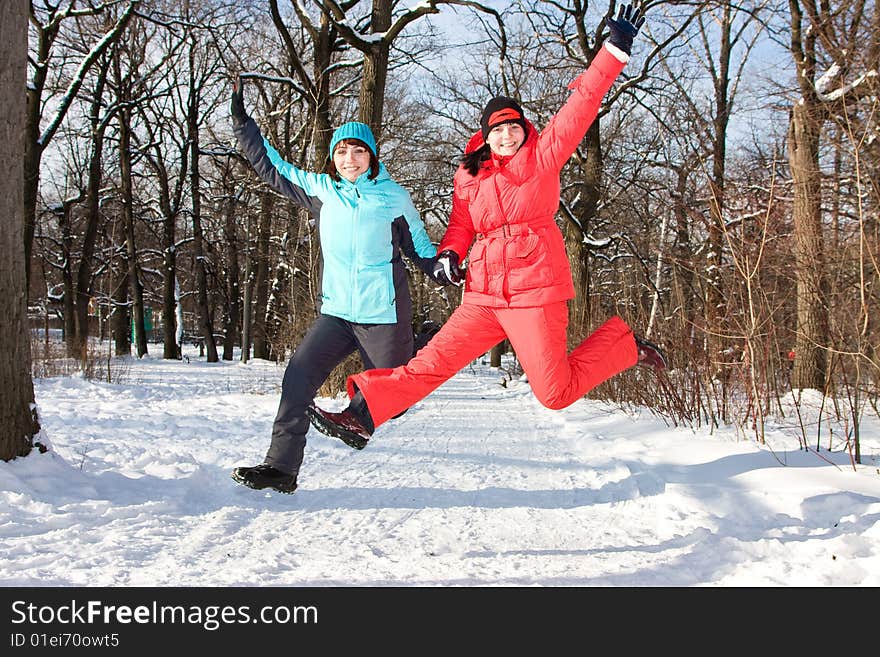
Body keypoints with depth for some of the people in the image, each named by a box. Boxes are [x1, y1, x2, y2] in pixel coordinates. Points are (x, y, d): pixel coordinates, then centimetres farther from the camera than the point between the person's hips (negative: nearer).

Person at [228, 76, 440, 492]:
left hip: (383, 315, -2)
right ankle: (281, 466, -12)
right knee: (299, 375, -16)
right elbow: (270, 166, 13)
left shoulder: (394, 197, 1)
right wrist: (242, 121, 11)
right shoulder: (321, 190, 7)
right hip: (335, 312, 2)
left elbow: (419, 246, 10)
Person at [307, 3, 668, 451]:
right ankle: (363, 416, 1)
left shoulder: (542, 156, 1)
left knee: (556, 393, -4)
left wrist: (616, 48, -8)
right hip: (484, 296, 4)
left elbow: (582, 105, -4)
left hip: (535, 292, -4)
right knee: (431, 362, -3)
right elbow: (461, 224, 20)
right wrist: (448, 253, -1)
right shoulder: (468, 176, 12)